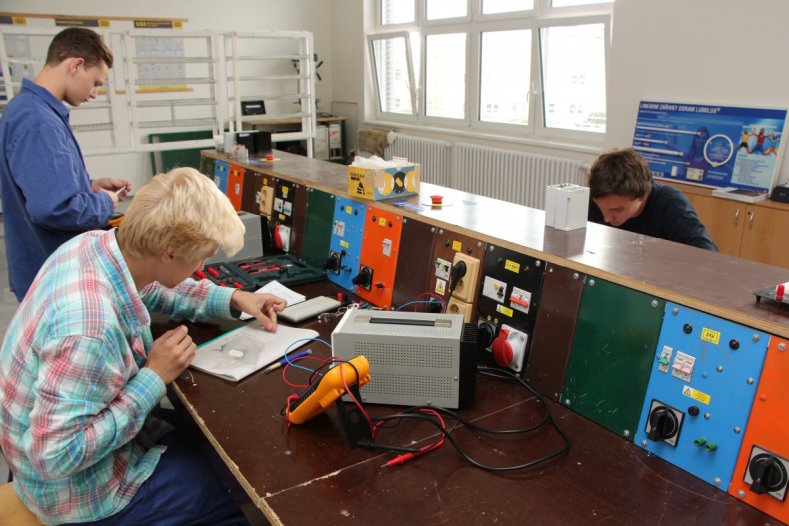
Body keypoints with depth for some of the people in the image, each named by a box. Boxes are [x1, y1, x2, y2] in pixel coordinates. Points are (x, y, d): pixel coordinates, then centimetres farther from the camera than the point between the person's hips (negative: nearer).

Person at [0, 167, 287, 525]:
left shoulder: (96, 242, -11)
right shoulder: (88, 327, -38)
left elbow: (154, 290, 10)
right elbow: (55, 457, -31)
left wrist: (232, 299, 0)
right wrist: (154, 378, -27)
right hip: (80, 488, -8)